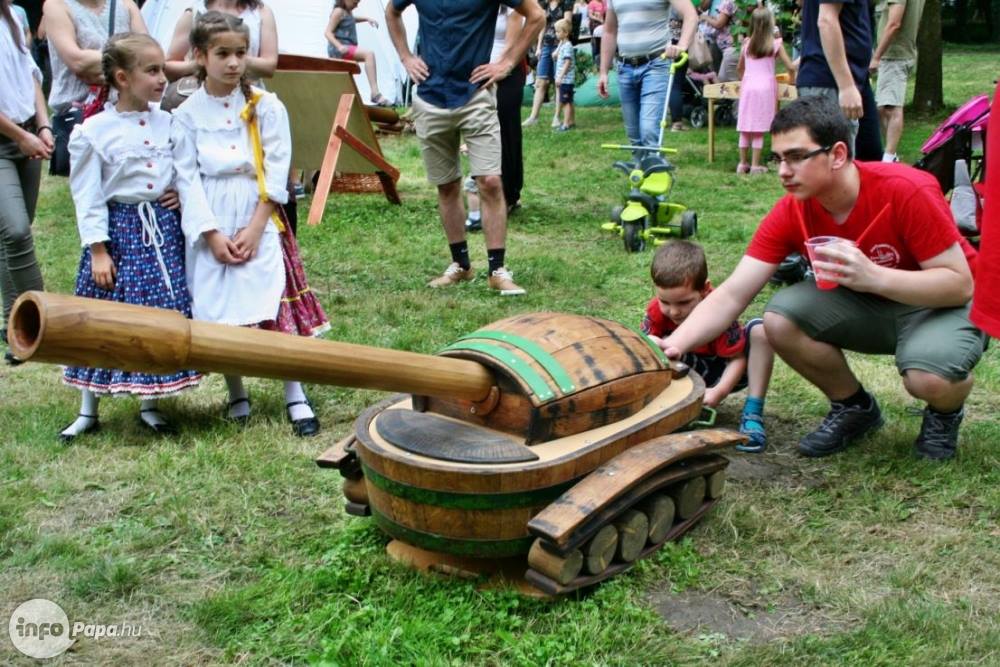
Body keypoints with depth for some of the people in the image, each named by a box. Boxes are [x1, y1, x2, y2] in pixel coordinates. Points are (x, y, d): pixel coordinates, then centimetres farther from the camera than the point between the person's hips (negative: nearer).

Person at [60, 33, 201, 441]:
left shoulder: (169, 123, 2)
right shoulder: (93, 131, -9)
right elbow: (87, 198, -7)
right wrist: (97, 250, -9)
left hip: (164, 228, 4)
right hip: (120, 229, -3)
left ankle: (150, 405, 22)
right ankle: (88, 411, 19)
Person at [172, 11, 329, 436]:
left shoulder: (266, 107, 2)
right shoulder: (187, 114, 2)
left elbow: (277, 169, -2)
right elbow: (188, 176, -2)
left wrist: (255, 227, -11)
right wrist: (213, 234, -11)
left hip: (260, 222, -1)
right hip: (212, 226, 1)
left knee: (277, 309, -5)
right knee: (219, 313, 3)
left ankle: (296, 397, 3)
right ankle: (237, 396, 20)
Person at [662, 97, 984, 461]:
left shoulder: (907, 191, -28)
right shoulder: (791, 212, -15)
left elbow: (960, 284, -25)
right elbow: (731, 296, -18)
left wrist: (873, 277, -41)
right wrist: (673, 344, -35)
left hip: (943, 305, -4)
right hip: (866, 306, 5)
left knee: (929, 378, -36)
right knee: (780, 318, -21)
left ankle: (944, 412, 4)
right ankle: (854, 406, 4)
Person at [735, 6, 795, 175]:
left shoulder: (747, 44, 7)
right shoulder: (775, 44, -3)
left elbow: (740, 67, 19)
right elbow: (790, 67, 0)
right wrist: (798, 65, 21)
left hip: (748, 86, 3)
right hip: (765, 87, -3)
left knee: (745, 128, 7)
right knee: (759, 129, -1)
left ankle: (742, 164, 12)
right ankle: (755, 165, 0)